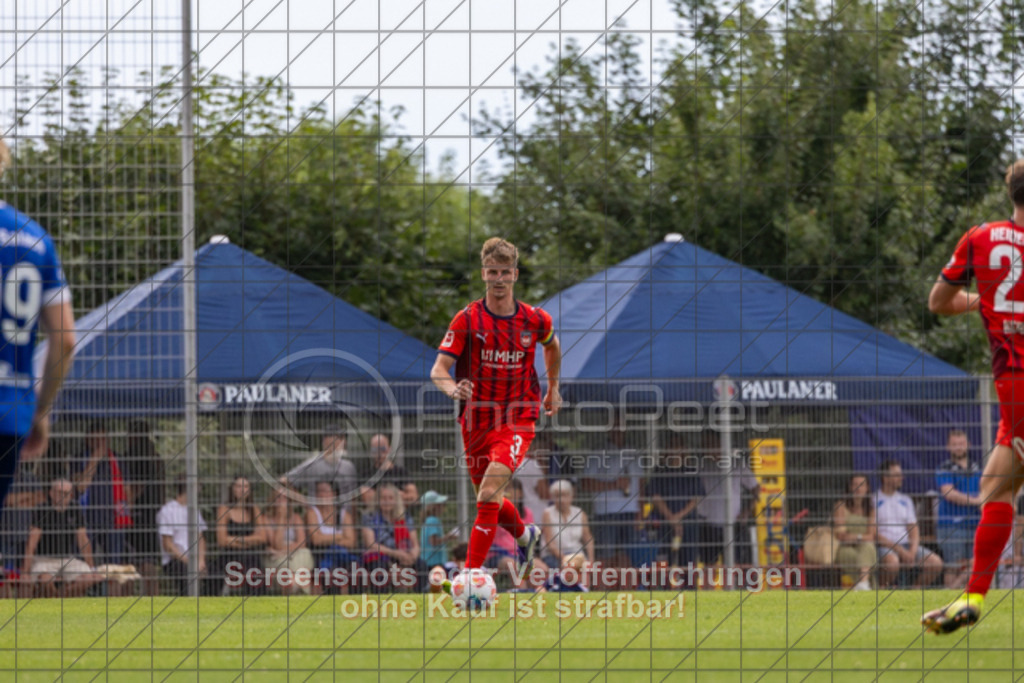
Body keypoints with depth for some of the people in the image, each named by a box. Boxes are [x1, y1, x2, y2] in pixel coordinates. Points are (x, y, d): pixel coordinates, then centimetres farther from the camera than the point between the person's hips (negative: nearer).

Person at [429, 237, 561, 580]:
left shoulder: (535, 320, -2)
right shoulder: (467, 319, -7)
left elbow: (552, 345, 23)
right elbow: (439, 368, -13)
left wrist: (553, 387, 25)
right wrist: (453, 389, -34)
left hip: (517, 420, -2)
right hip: (476, 421, 2)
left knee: (488, 495, -21)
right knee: (490, 501, 18)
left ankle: (472, 574, -19)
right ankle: (525, 535, 51)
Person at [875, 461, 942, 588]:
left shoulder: (905, 500, 20)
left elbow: (913, 528, 15)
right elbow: (874, 533, -7)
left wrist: (913, 550, -6)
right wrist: (899, 549, -14)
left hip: (906, 545, 6)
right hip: (883, 546, -6)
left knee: (936, 563, -16)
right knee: (892, 562, -40)